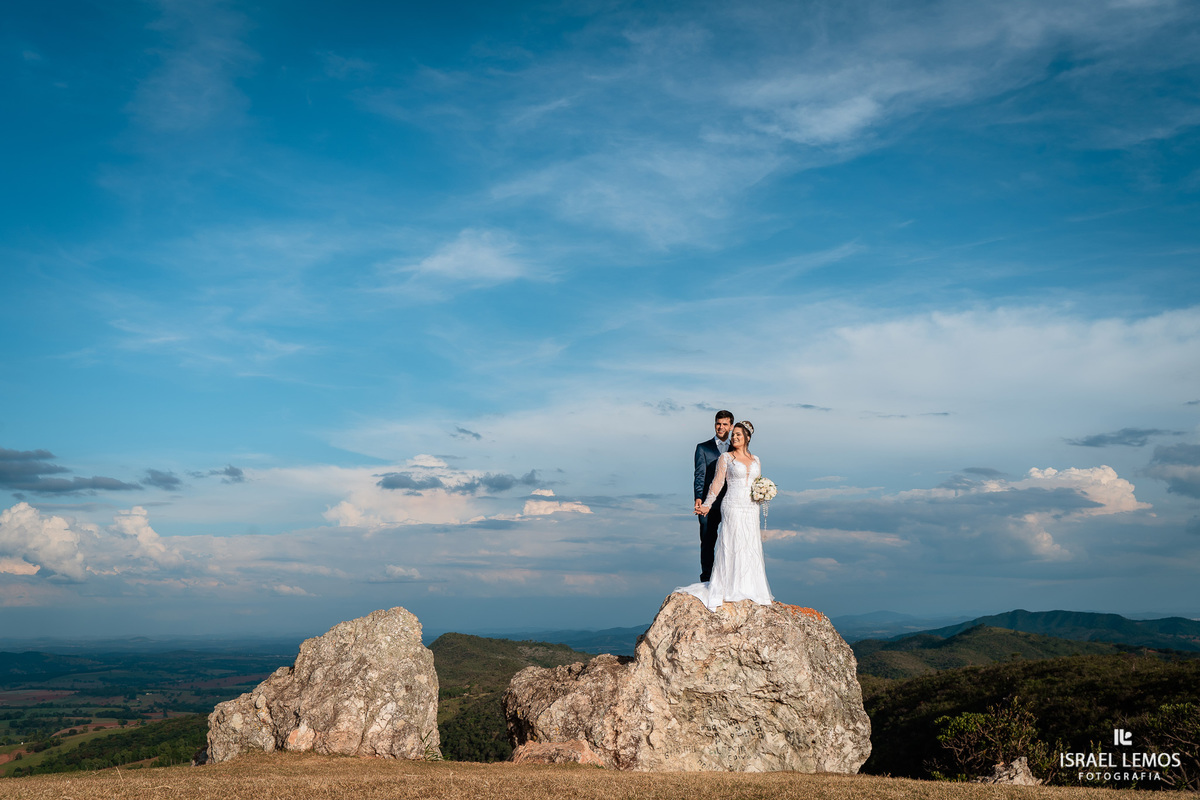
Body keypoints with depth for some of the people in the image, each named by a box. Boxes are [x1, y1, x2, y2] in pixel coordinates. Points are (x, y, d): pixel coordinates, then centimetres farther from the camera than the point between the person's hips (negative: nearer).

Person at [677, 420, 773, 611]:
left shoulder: (755, 460, 14)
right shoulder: (725, 458, 2)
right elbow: (718, 482, -3)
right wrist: (706, 505, -11)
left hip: (751, 509, 5)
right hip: (733, 507, -4)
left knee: (751, 548, 6)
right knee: (732, 546, -5)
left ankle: (750, 589, 15)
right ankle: (729, 590, 0)